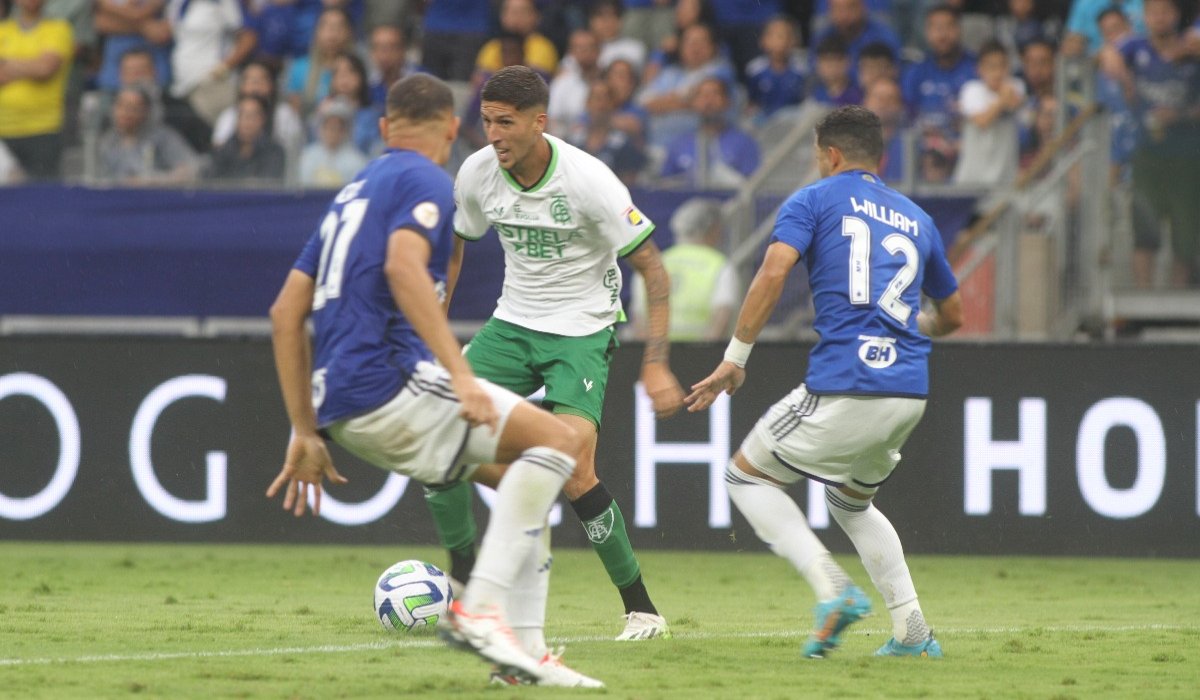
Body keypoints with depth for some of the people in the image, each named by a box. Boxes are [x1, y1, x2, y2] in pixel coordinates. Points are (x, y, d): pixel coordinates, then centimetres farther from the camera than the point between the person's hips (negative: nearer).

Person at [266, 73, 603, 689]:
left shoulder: (353, 193, 25)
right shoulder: (425, 181, 0)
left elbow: (286, 313, 23)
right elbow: (403, 267, -21)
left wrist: (306, 433, 23)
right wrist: (460, 376, -26)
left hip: (340, 405, 9)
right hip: (390, 382, -9)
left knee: (525, 476, 17)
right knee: (555, 440, -9)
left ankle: (518, 643, 5)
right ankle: (480, 609, -21)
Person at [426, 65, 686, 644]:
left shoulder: (587, 180, -23)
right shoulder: (477, 173, -7)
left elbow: (652, 269, -17)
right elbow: (454, 245, 14)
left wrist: (656, 365, -23)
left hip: (581, 330, -5)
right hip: (512, 324, 5)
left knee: (572, 469, -22)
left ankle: (640, 606, -6)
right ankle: (464, 579, 12)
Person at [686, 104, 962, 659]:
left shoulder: (813, 201, 6)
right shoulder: (916, 219, 22)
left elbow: (774, 270, -12)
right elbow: (952, 315, 31)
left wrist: (735, 358, -8)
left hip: (843, 390, -6)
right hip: (909, 394, 6)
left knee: (747, 476, 13)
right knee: (850, 501, 29)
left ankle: (832, 588, -7)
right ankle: (912, 631, 13)